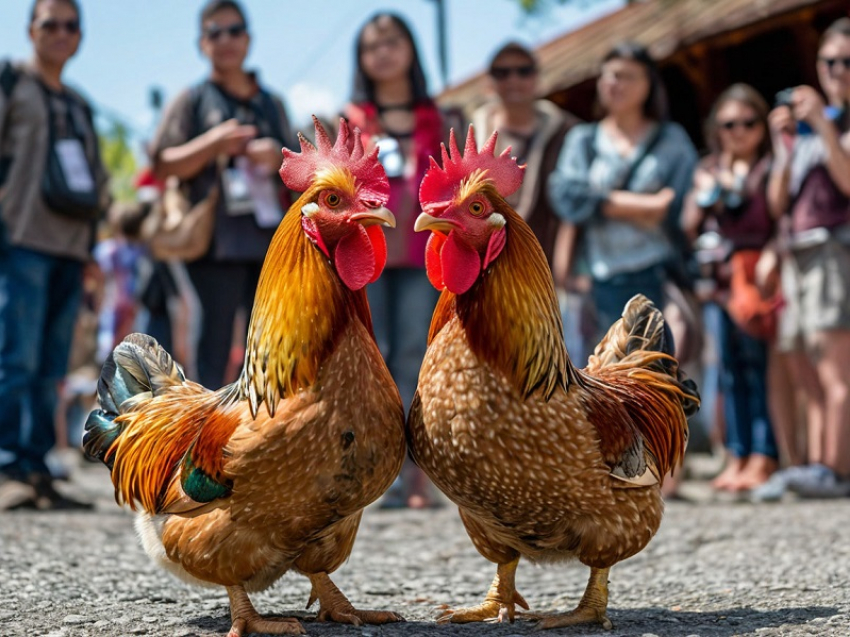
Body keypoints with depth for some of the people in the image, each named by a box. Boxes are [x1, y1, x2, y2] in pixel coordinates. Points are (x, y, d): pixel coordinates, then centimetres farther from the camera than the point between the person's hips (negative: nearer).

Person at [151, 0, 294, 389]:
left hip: (270, 239, 4)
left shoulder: (272, 104, 19)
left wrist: (277, 157, -1)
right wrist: (213, 143, -12)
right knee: (215, 345, -5)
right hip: (217, 241, -3)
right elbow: (163, 167, 1)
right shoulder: (192, 101, 9)